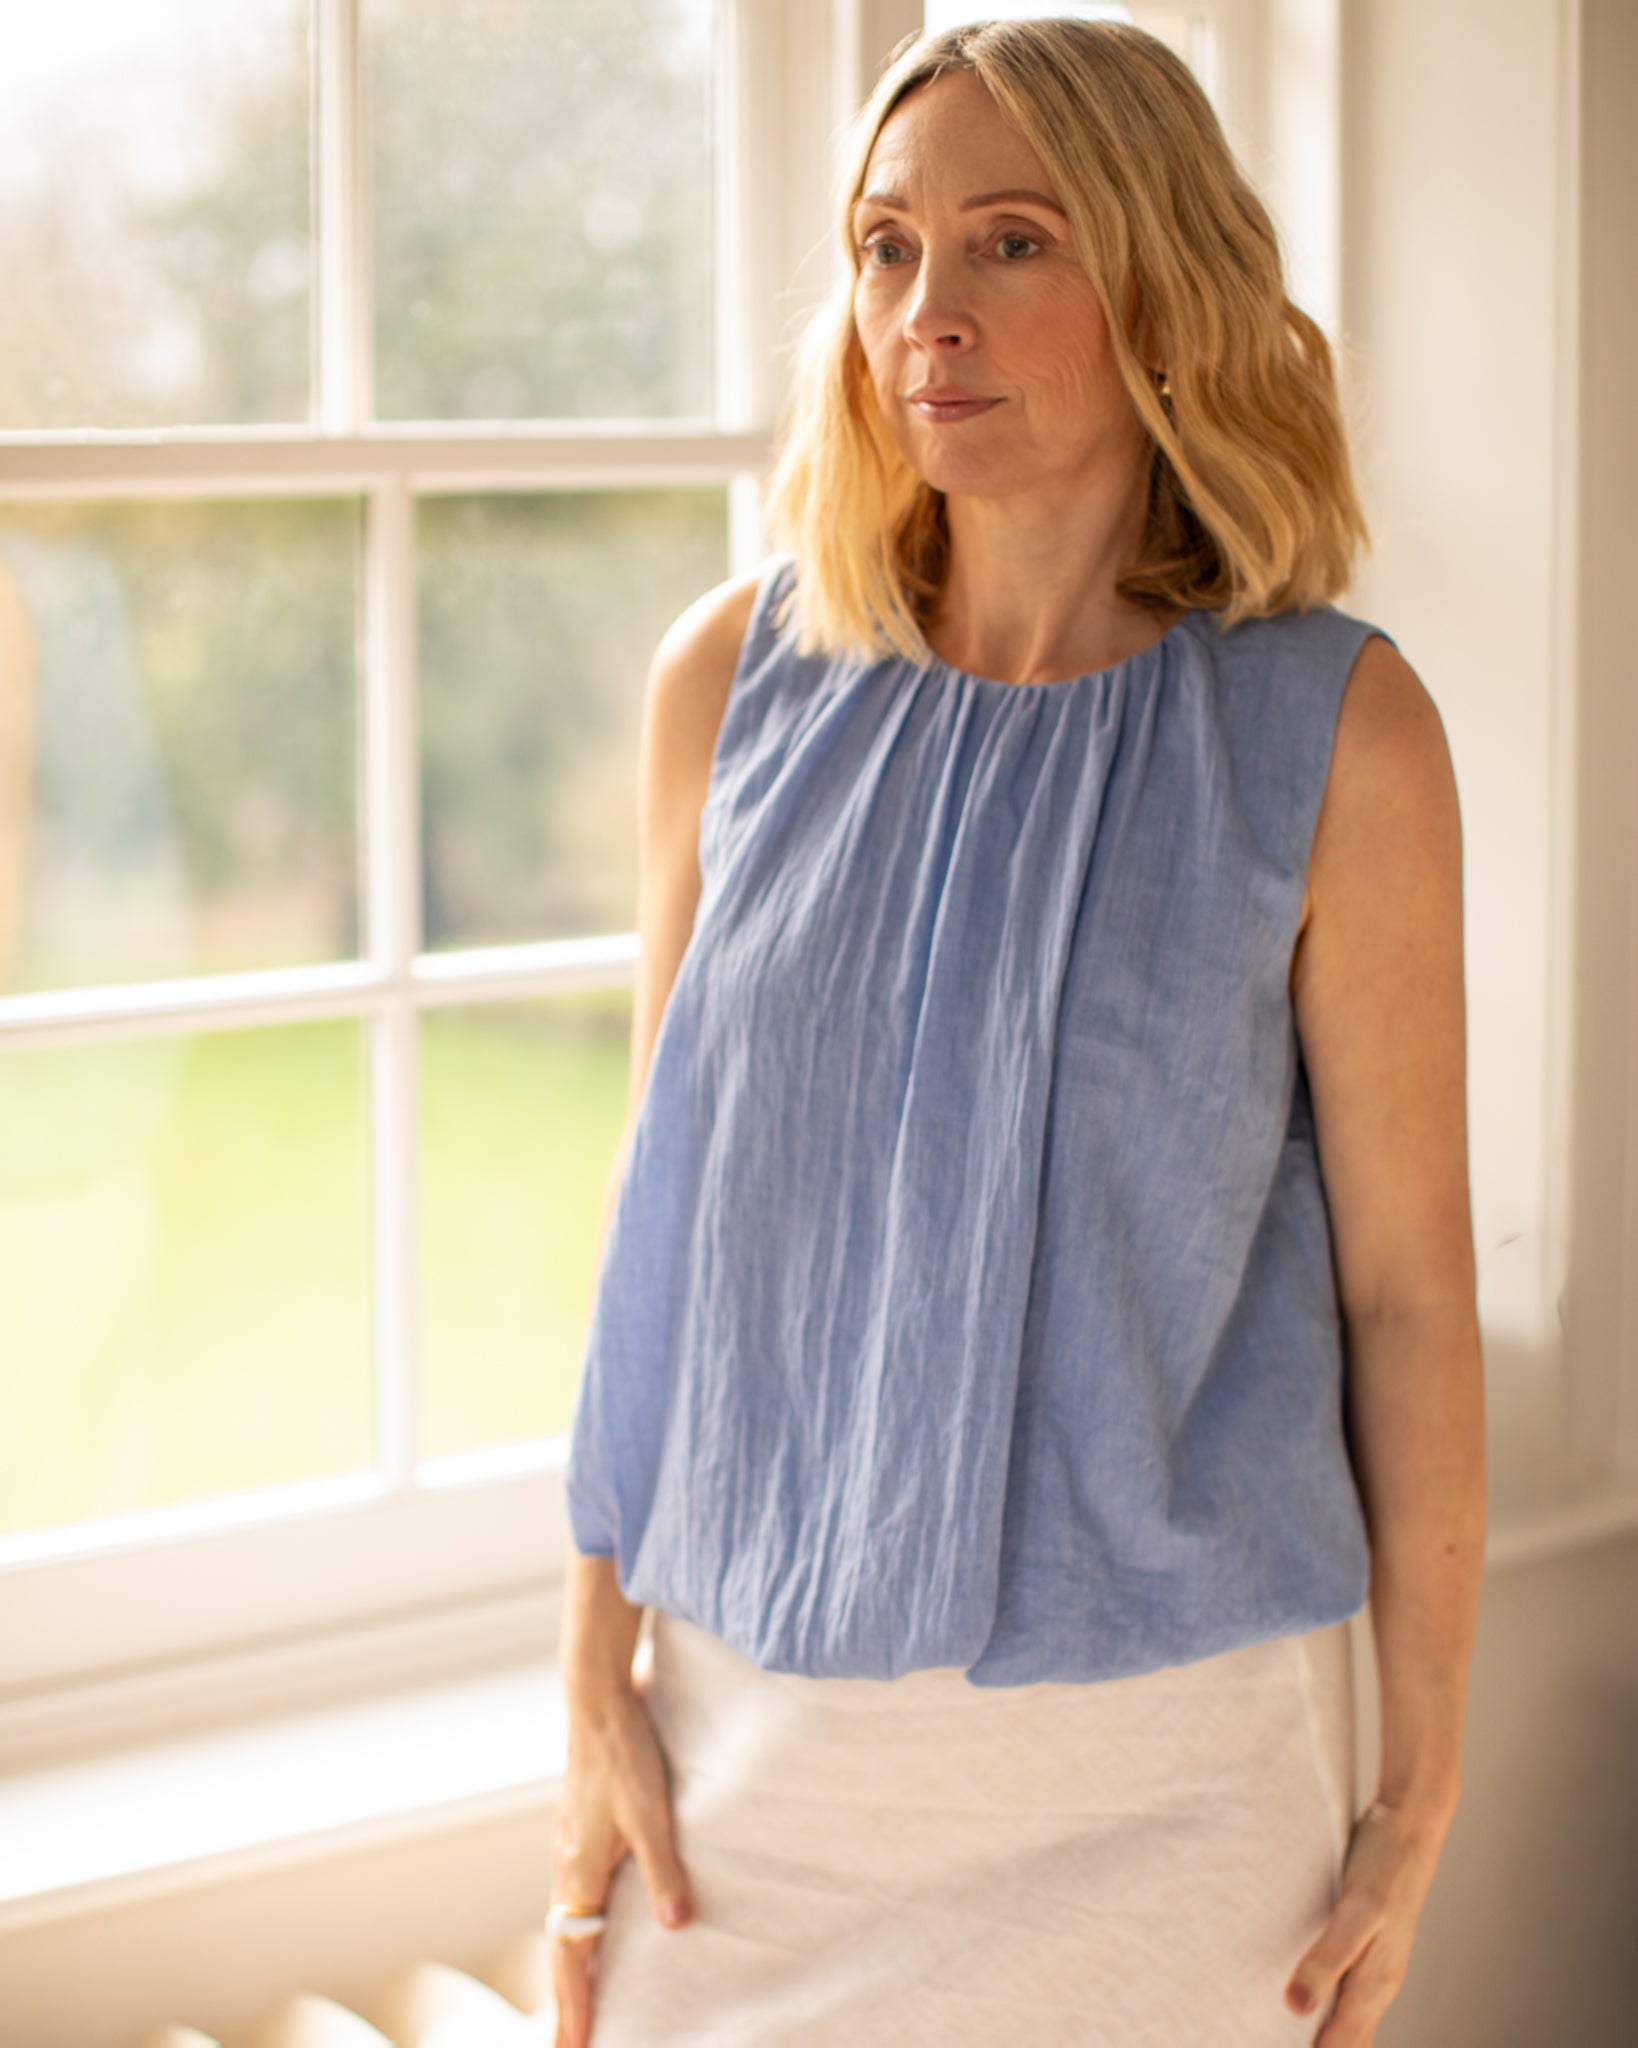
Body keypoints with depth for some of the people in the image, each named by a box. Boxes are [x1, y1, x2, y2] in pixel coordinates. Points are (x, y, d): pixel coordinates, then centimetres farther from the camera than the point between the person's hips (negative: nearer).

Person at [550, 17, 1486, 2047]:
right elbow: (661, 1196, 4)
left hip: (1163, 1744, -2)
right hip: (758, 1713, 2)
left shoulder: (1332, 730, -8)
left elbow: (1408, 1286, -4)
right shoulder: (738, 678, 0)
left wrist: (1419, 1799, -2)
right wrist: (598, 1689, 3)